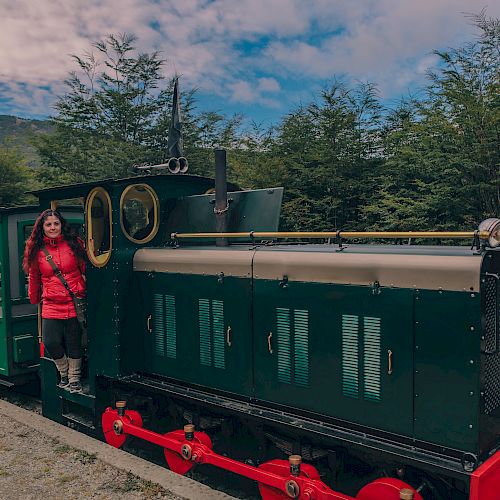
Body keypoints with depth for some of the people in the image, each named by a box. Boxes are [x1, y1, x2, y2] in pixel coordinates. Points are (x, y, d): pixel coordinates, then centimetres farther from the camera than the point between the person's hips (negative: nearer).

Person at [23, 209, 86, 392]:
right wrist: (35, 300, 21)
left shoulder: (74, 244, 1)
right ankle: (63, 372, 22)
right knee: (51, 342, -7)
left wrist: (83, 292, 10)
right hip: (51, 306, 1)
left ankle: (74, 378, 25)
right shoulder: (37, 250, 5)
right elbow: (33, 279, 15)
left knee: (74, 343, 5)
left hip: (74, 304, -1)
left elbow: (85, 270, 8)